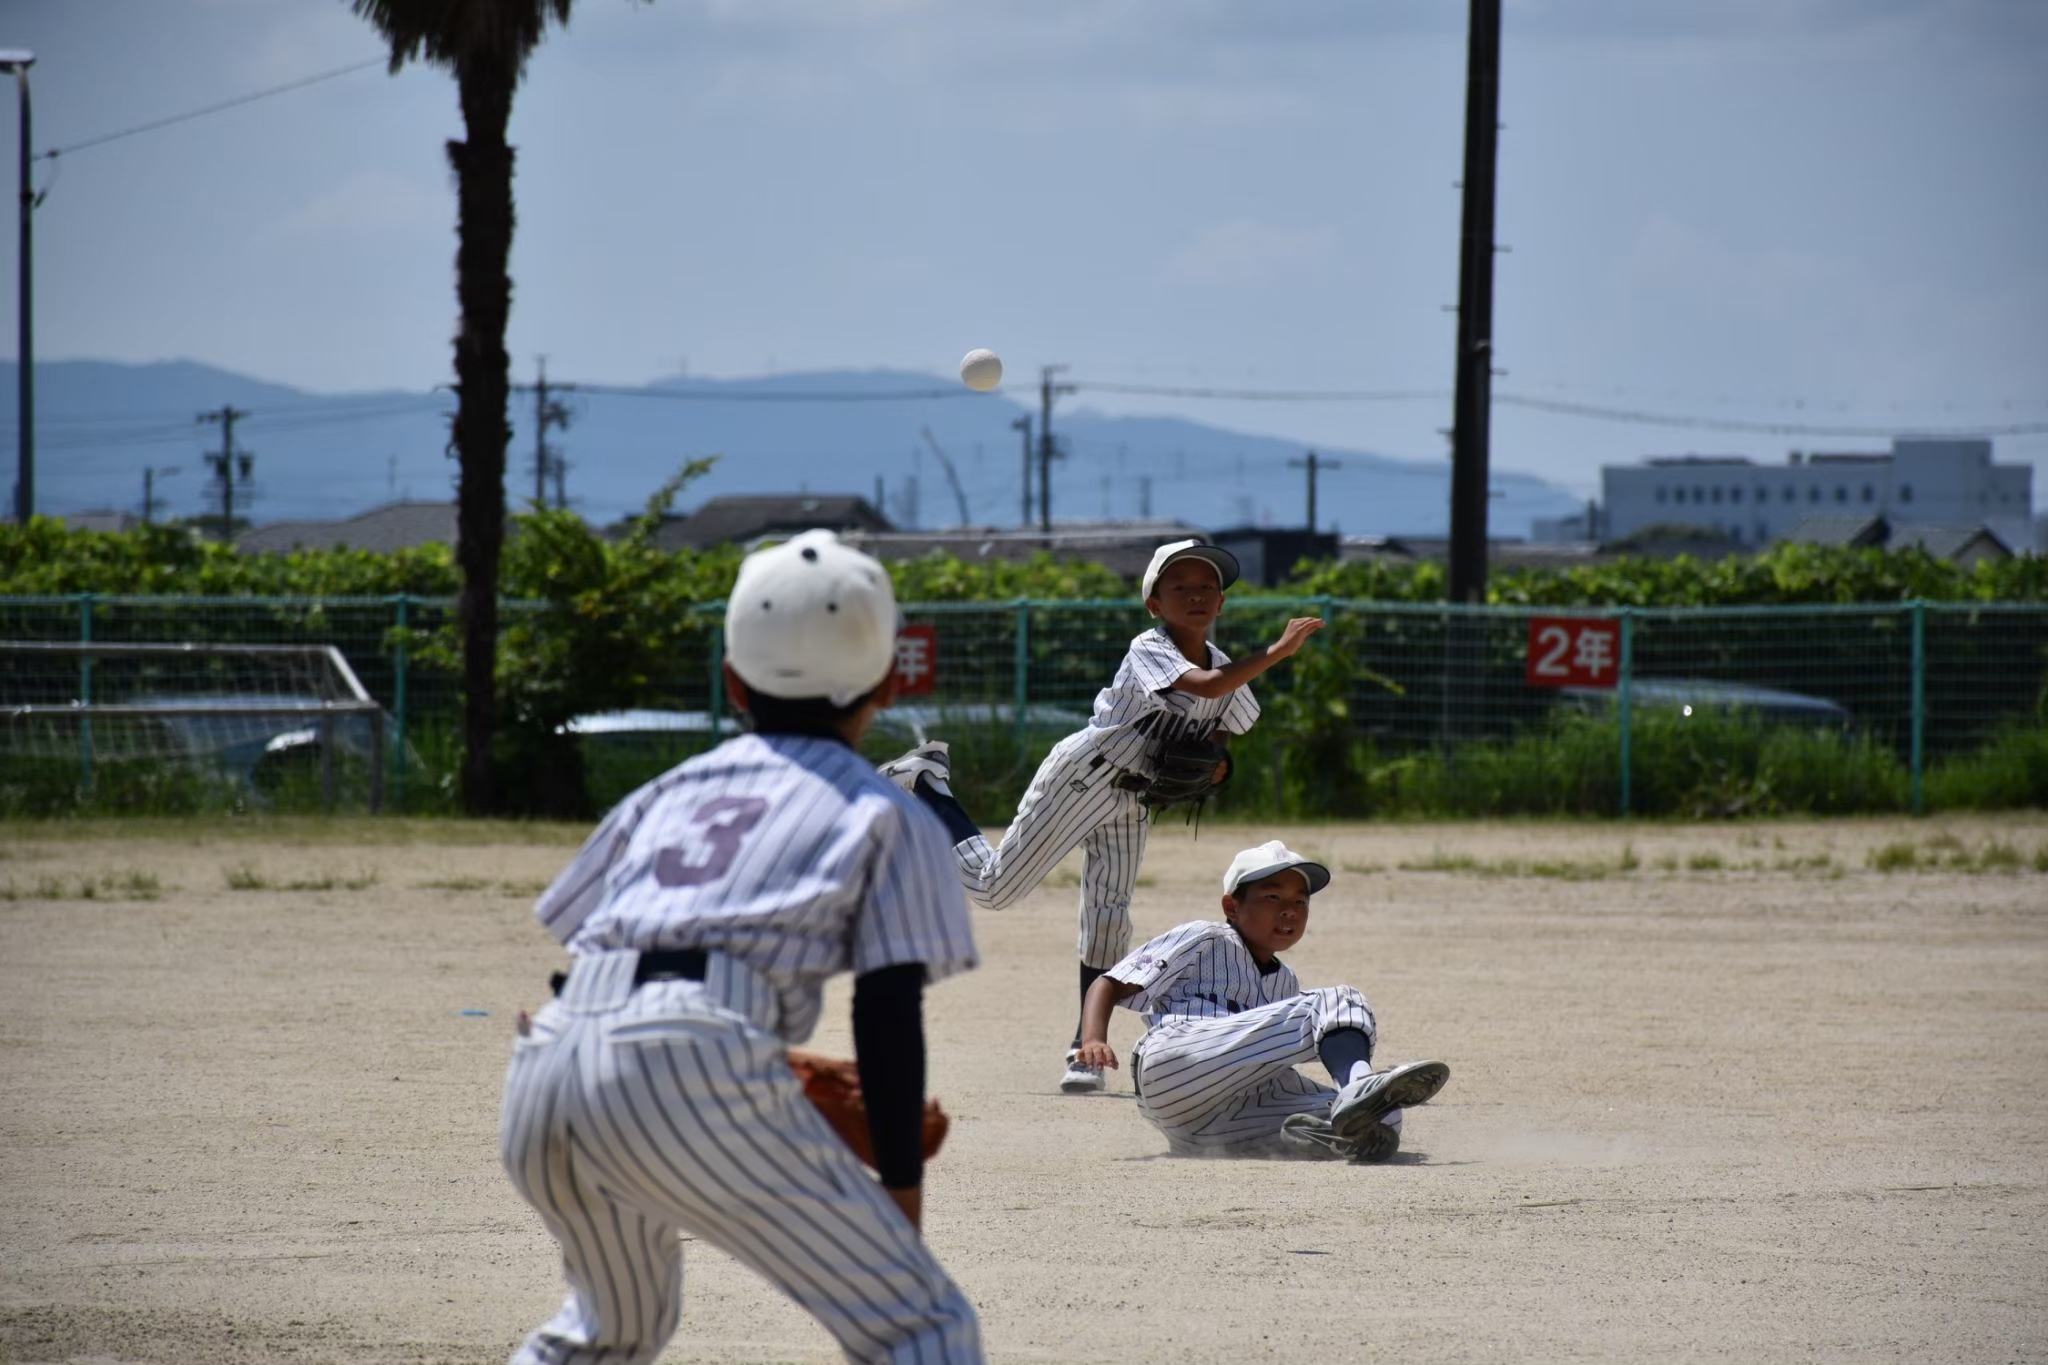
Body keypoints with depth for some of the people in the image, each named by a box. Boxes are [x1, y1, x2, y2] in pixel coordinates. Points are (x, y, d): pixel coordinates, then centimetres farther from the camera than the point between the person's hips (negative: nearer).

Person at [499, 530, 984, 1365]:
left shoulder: (668, 792, 30)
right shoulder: (888, 817, 16)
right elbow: (888, 1014, 5)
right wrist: (902, 1189, 8)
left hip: (541, 1073, 6)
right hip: (694, 1072, -6)